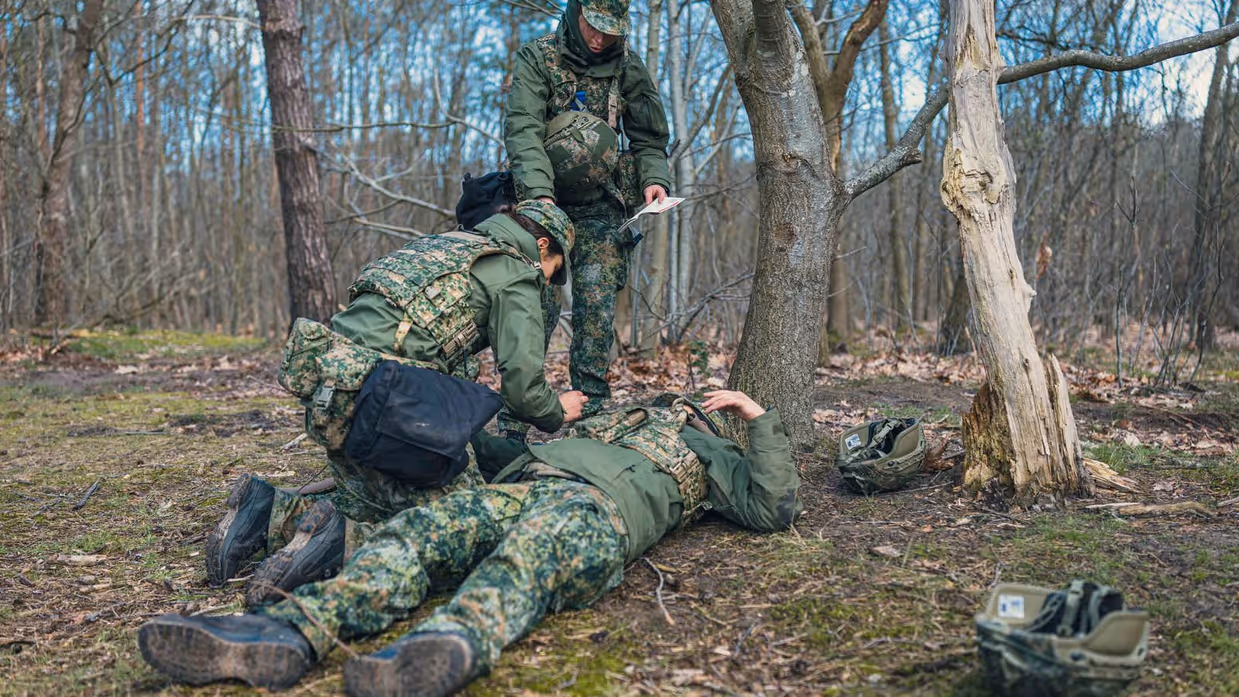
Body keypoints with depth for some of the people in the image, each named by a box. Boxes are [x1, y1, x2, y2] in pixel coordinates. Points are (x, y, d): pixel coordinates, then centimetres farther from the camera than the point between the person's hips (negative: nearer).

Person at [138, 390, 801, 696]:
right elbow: (523, 443, 39)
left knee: (527, 556, -40)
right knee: (417, 530, -23)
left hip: (598, 506, -5)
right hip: (523, 486, 5)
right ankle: (291, 632, -41)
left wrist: (761, 420, 18)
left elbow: (775, 508, 19)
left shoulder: (710, 458, 33)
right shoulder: (610, 420, 44)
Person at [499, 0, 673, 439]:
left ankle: (590, 415, 2)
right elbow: (522, 129, -16)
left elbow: (649, 138, 10)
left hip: (601, 208, 2)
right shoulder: (536, 58, -4)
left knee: (597, 309, -7)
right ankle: (513, 427, -2)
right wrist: (539, 193, -31)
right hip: (545, 202, -2)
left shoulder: (628, 68, 4)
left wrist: (654, 180, -12)